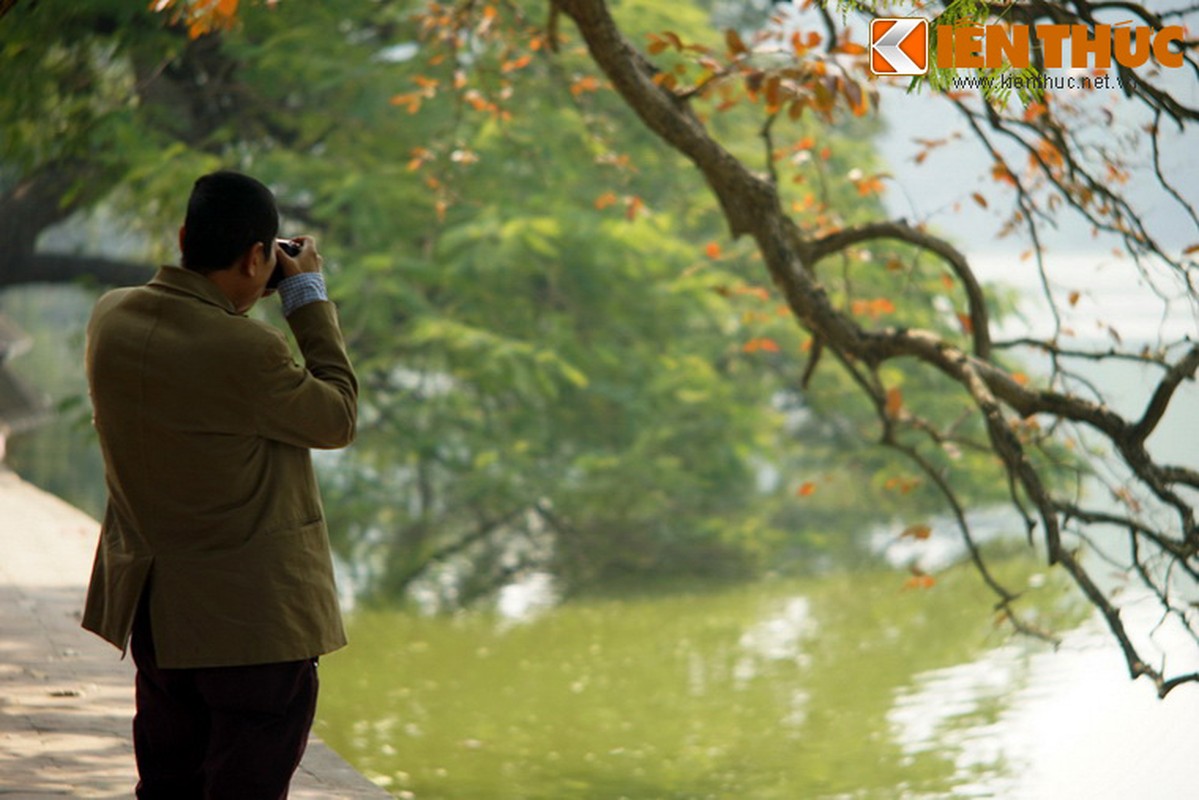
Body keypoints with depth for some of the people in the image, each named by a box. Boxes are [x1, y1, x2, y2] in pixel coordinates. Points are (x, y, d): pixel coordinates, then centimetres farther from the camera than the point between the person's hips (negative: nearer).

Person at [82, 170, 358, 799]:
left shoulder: (111, 318, -4)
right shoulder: (247, 352, -26)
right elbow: (337, 420, -9)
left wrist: (230, 301, 9)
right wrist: (310, 300, -3)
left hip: (153, 613, 8)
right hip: (253, 621, -7)